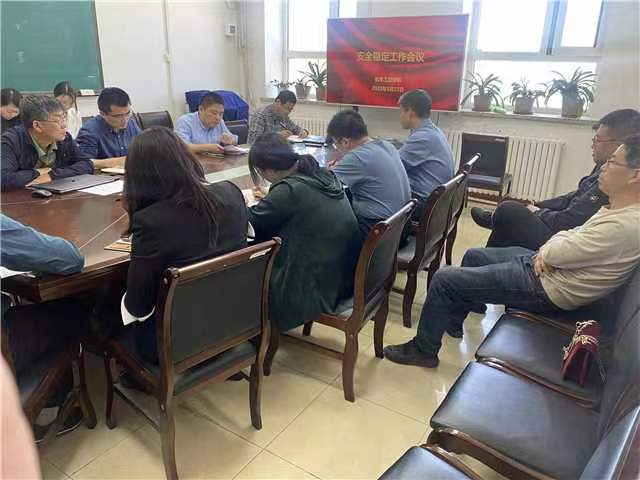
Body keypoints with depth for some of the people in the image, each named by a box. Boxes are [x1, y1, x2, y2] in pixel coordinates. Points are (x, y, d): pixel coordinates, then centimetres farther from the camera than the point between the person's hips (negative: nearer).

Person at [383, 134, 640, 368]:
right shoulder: (619, 208, 3)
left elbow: (557, 254, -23)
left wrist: (547, 250, 0)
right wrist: (550, 248, -8)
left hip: (547, 288, -10)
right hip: (544, 266, 10)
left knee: (444, 279, -9)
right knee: (474, 256, 23)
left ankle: (423, 350, 10)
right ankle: (451, 321, 36)